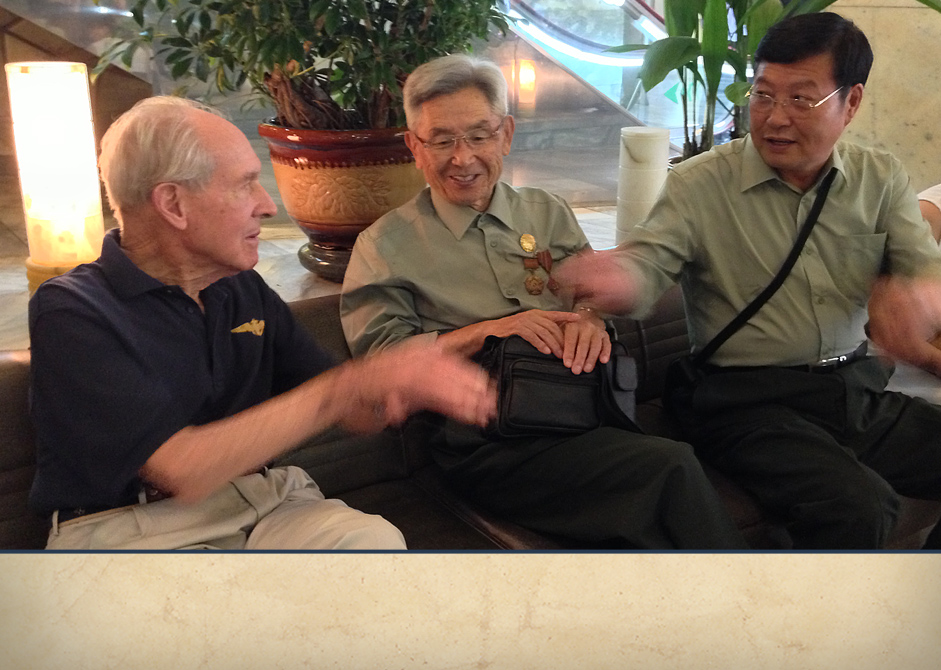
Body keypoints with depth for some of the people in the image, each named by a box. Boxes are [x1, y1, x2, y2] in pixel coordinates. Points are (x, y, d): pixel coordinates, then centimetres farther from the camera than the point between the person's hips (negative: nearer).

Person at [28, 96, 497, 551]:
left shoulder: (245, 290, 10)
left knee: (375, 539, -25)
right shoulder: (71, 313, -10)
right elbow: (181, 471, -21)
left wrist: (406, 388, -13)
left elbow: (351, 412, 13)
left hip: (260, 502, 6)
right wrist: (351, 383, -21)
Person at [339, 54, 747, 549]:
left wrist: (592, 320, -7)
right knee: (670, 469, -27)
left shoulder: (548, 214, 21)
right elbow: (380, 355, -2)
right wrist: (489, 330, -12)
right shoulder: (386, 246, 9)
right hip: (489, 446, -4)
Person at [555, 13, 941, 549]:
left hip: (859, 390, 5)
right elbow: (648, 262, -13)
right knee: (857, 509, -28)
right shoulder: (700, 184, -2)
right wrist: (614, 275, -39)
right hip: (749, 401, -5)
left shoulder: (882, 179, 11)